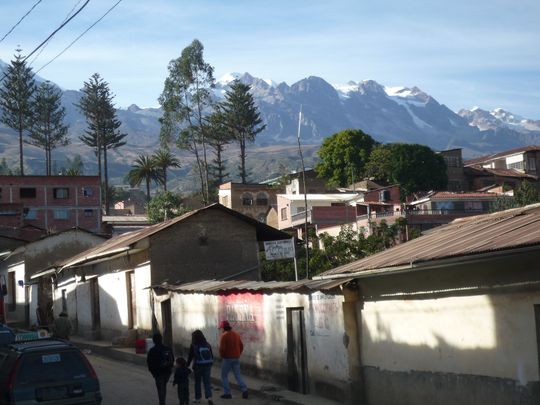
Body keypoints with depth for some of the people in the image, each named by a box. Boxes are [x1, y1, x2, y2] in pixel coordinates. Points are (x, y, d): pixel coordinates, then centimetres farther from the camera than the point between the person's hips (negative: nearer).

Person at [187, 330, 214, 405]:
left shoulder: (193, 346, -9)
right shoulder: (207, 345, 1)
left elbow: (190, 357, -6)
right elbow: (212, 356, 7)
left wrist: (187, 365, 6)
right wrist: (210, 364, 19)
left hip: (198, 366, -3)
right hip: (207, 365, 3)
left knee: (197, 382, 13)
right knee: (207, 382, 5)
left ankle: (198, 398, 21)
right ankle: (209, 397, -12)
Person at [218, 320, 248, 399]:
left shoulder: (224, 335, -12)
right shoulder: (236, 334, 8)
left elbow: (222, 348, -19)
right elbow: (241, 346, 12)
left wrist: (222, 356, -3)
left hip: (227, 358, -6)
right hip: (236, 358, 6)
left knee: (224, 375, 9)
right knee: (238, 375, 10)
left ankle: (227, 393, 8)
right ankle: (244, 390, -8)